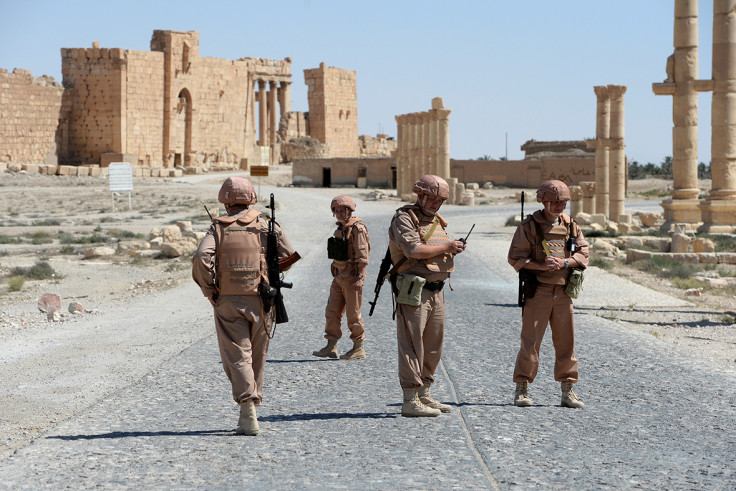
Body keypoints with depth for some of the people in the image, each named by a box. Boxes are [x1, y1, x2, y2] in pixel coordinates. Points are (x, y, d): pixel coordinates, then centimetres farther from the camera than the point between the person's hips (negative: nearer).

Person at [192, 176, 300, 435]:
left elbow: (201, 259, -15)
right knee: (257, 358, 14)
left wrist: (209, 291, -4)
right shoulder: (266, 225, 3)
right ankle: (249, 414, 24)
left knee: (237, 357, -1)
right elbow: (290, 256, 3)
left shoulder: (218, 227, -1)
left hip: (228, 302, -2)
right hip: (259, 301, 2)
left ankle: (248, 410, -18)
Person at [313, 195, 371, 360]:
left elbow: (362, 255, -17)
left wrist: (359, 277, -21)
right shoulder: (340, 228, 15)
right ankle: (331, 347, 12)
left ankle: (359, 348, 6)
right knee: (332, 312, 7)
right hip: (339, 277, 9)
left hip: (352, 277, -9)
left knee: (353, 314, -3)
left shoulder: (357, 229, -12)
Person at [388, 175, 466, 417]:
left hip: (436, 291, 9)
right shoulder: (404, 219, -7)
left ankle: (424, 395, 22)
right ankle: (410, 401, -8)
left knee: (433, 346, 12)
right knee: (412, 345, -9)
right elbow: (413, 250, -21)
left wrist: (455, 251, 0)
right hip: (413, 290, -9)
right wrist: (447, 247, -12)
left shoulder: (439, 223, 19)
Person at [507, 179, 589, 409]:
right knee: (530, 341, -5)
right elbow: (515, 257, -5)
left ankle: (567, 392, 15)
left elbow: (583, 253, 8)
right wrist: (541, 265, -18)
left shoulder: (571, 226, 10)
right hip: (538, 289, -4)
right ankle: (521, 390, 3)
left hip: (563, 291, 4)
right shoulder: (529, 226, -2)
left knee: (566, 341, 7)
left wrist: (564, 262, -11)